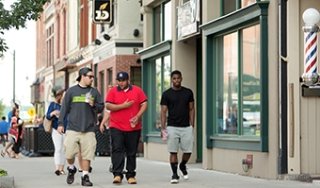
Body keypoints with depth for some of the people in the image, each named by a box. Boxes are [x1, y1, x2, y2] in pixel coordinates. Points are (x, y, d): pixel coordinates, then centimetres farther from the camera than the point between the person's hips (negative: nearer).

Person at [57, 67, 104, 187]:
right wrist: (60, 123, 2)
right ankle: (71, 169, 23)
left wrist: (93, 105, -9)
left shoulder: (94, 92, 11)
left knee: (87, 154, -2)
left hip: (89, 129, 1)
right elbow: (64, 108, 7)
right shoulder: (71, 91, 6)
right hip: (72, 128, -1)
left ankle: (85, 176, 8)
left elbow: (101, 108, 12)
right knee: (69, 153, -5)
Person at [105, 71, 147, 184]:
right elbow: (108, 106, -5)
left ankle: (131, 175, 13)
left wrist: (137, 117, -10)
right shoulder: (113, 91, 5)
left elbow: (144, 104, 4)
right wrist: (123, 106, -14)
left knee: (132, 153, 6)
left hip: (134, 128, 1)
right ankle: (117, 174, -11)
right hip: (116, 127, -1)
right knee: (117, 150, -10)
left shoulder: (137, 90, 7)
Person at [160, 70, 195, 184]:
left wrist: (192, 125, 2)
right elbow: (163, 111, 0)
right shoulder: (166, 94, 0)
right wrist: (163, 128, -8)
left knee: (188, 151, 0)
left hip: (186, 127, 2)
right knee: (173, 152, -2)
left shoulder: (188, 92, 7)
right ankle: (175, 174, 7)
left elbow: (191, 109, 10)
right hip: (172, 127, -2)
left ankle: (182, 166, 29)